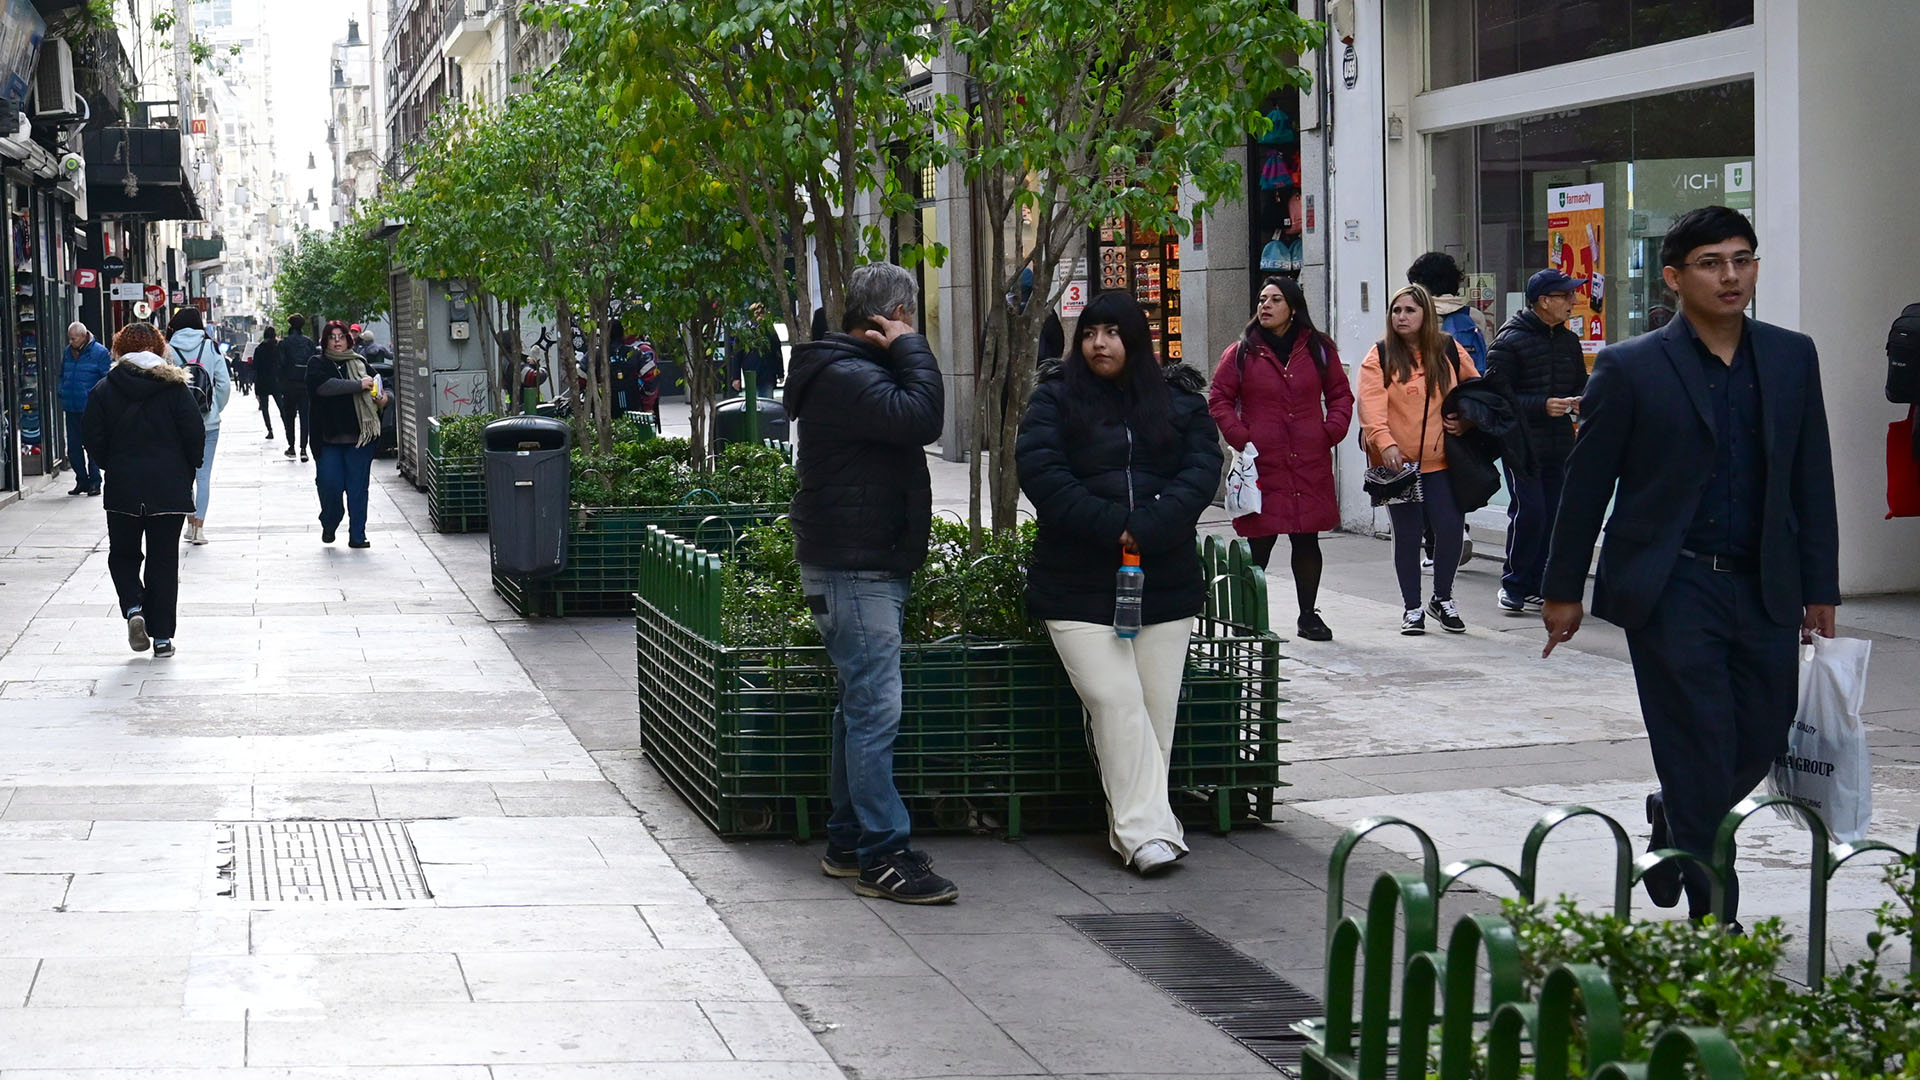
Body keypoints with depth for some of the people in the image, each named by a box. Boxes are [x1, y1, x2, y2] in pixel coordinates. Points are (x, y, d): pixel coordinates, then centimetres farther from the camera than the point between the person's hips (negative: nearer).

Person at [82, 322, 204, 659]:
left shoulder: (103, 390, 0)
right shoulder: (174, 386, -2)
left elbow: (93, 440, -3)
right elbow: (195, 436, -6)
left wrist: (114, 468, 12)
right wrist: (186, 473, 9)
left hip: (122, 489, 0)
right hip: (170, 488, 0)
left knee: (122, 555, 17)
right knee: (163, 560, 7)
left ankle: (133, 607, -8)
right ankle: (162, 637, 5)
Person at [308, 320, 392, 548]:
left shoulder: (360, 364, 14)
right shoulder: (317, 364, 5)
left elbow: (383, 390, 22)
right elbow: (324, 385, -17)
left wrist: (385, 398, -3)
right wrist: (359, 386, -18)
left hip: (360, 436, 2)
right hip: (329, 437, -2)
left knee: (358, 487, 0)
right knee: (330, 484, -5)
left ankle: (357, 536, 6)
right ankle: (329, 525, 21)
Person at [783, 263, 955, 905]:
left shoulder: (854, 370, 19)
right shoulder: (844, 377, -16)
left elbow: (912, 422, 20)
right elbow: (922, 416, -26)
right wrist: (911, 349, -16)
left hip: (874, 565, 11)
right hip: (853, 568, -11)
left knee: (862, 707, 15)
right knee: (875, 710, -12)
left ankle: (847, 844, 21)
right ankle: (883, 855, -11)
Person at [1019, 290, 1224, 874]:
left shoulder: (1179, 404, 11)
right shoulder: (1055, 398, 5)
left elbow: (1202, 470, -2)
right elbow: (1039, 471, -8)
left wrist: (1146, 529, -17)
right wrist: (1111, 525, -17)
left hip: (1164, 581, 3)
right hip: (1078, 582, -3)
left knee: (1157, 710, 1)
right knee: (1115, 704, -13)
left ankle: (1134, 826, 10)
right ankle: (1147, 830, -14)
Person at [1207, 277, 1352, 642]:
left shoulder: (1319, 349, 8)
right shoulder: (1241, 353, 3)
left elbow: (1340, 394, 14)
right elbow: (1219, 401, 4)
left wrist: (1331, 431, -1)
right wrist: (1240, 438, -7)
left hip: (1311, 464, 2)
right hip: (1262, 465, -2)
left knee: (1307, 540, 7)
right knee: (1259, 542, -2)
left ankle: (1308, 615, 17)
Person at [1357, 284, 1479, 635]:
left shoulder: (1450, 352, 6)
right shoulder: (1379, 357, -3)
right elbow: (1371, 406, -15)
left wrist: (1466, 421, 0)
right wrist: (1385, 443, -30)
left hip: (1440, 461, 2)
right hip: (1398, 462, -2)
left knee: (1450, 527, -5)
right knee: (1407, 535, 4)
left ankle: (1442, 599, 17)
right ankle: (1412, 608, 17)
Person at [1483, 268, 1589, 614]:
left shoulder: (1568, 340, 14)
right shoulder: (1509, 340, -8)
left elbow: (1581, 383, 24)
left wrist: (1580, 401, 0)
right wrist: (1542, 406, -20)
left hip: (1560, 444, 6)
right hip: (1523, 443, -6)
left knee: (1554, 516, 5)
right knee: (1528, 513, -10)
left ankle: (1537, 588, 14)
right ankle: (1514, 584, 5)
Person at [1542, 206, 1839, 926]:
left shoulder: (1793, 358, 8)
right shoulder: (1631, 369, -4)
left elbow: (1813, 481, 11)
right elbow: (1586, 484, 0)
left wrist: (1821, 589, 8)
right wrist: (1563, 589, 2)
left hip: (1765, 592, 4)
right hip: (1670, 590, -4)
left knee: (1762, 743, 9)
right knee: (1701, 758, -4)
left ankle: (1671, 821, 40)